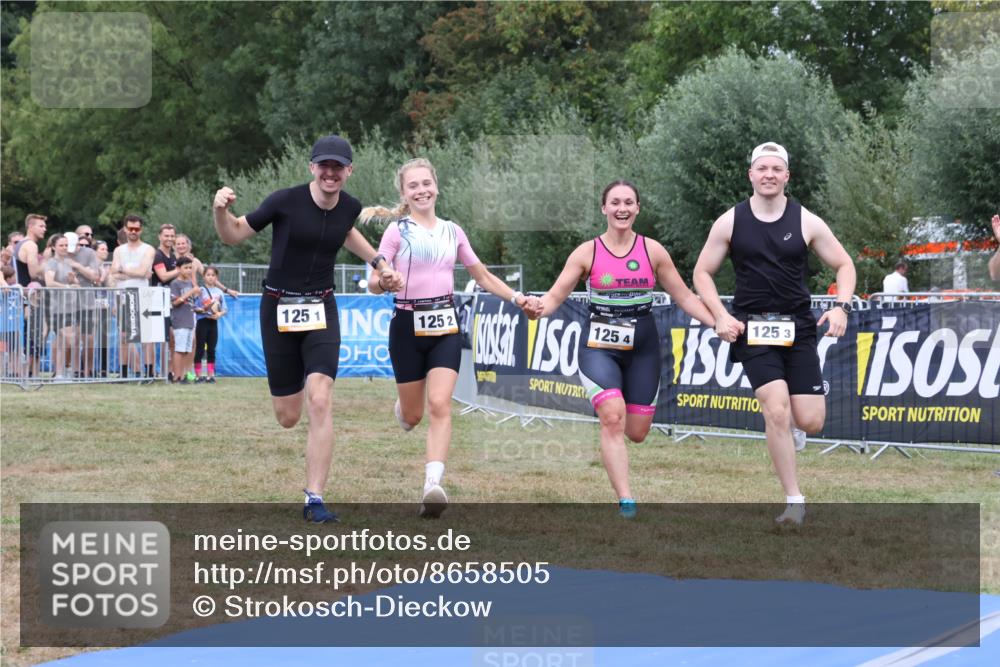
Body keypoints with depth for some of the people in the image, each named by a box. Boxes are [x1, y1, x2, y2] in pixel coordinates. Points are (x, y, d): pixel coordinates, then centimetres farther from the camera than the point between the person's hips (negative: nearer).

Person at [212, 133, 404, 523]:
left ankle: (314, 499, -12)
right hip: (278, 309, -2)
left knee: (319, 401, -19)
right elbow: (234, 235, -6)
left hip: (321, 310, 2)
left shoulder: (349, 207, -1)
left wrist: (379, 263, 19)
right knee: (288, 418, 4)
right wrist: (220, 210, -26)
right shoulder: (285, 201, -14)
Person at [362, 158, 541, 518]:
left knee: (440, 405, -16)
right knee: (412, 415, 6)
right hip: (408, 325, -2)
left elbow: (483, 276, 19)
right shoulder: (397, 230, -1)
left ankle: (433, 485, -23)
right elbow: (375, 283, -5)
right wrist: (381, 281, -28)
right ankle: (401, 408, 44)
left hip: (445, 326, 2)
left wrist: (515, 297, 7)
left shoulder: (452, 231, 11)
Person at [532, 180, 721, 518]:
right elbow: (554, 296, -3)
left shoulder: (653, 250, 2)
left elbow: (684, 296, 7)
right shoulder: (587, 253, -2)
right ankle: (626, 502, -19)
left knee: (637, 432, 2)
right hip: (600, 346, -2)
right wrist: (536, 308, -25)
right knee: (613, 418, -22)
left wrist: (718, 323, -3)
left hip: (643, 347, 2)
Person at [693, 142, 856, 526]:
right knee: (776, 410, -19)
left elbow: (844, 265, 7)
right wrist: (720, 315, -8)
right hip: (753, 328, -1)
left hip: (798, 327, 1)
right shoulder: (730, 222, -1)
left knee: (811, 422, -5)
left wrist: (841, 306, -11)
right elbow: (702, 273, 6)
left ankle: (785, 421, 34)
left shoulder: (806, 222, 0)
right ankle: (794, 501, -7)